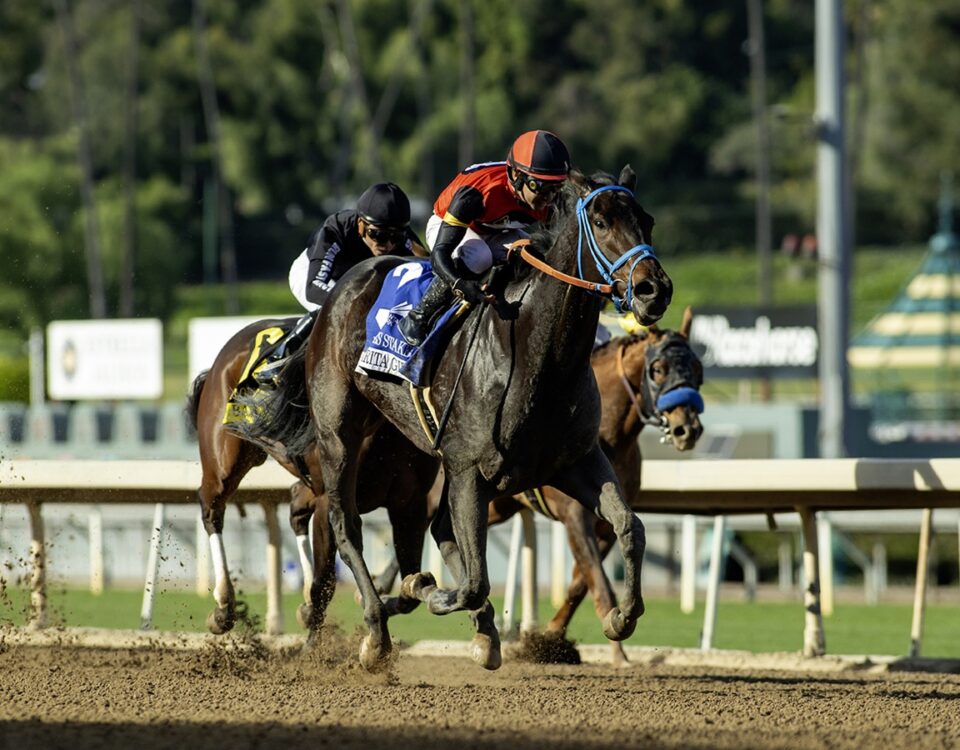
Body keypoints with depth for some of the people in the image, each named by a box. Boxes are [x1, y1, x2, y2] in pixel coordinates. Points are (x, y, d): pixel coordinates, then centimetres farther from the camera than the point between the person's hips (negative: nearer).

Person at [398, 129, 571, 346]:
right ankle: (417, 319, -22)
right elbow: (440, 253, -44)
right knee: (478, 258, -38)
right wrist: (460, 284, -62)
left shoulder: (548, 199, -26)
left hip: (497, 234, 5)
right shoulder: (476, 195, -42)